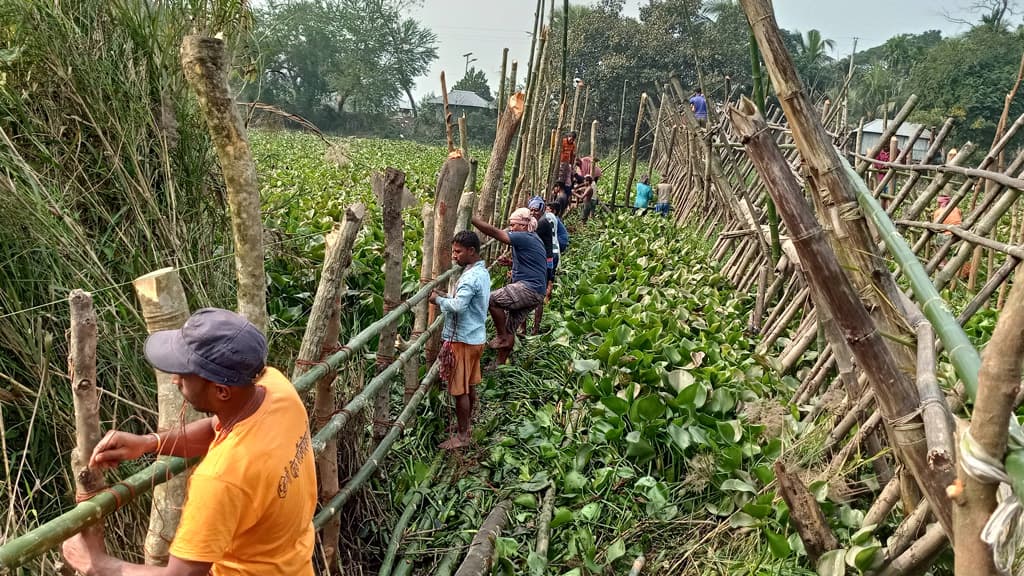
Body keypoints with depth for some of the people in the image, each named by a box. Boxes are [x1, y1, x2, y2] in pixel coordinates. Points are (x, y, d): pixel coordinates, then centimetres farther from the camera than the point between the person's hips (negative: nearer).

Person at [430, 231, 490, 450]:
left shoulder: (471, 277, -23)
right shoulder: (482, 271, 9)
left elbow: (458, 306, -33)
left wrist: (438, 299, -16)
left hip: (463, 339, -10)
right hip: (475, 336, 10)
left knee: (460, 390, 1)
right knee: (470, 386, 19)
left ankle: (462, 436, 11)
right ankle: (465, 425, 32)